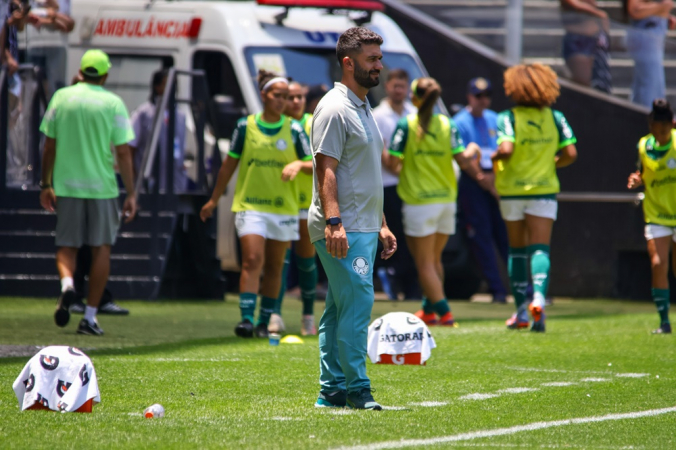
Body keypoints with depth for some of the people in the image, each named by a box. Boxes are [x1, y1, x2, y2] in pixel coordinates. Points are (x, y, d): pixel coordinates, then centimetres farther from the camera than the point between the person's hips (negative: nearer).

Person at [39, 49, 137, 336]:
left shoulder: (61, 97, 2)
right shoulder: (113, 103, -4)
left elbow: (49, 146, 5)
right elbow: (123, 153, -6)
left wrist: (46, 185, 14)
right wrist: (131, 194, -2)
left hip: (66, 185, 2)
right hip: (102, 187, -1)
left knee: (66, 245, 12)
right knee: (101, 248, 9)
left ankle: (67, 283, -20)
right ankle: (90, 317, 6)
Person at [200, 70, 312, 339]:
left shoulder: (294, 130, 2)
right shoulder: (246, 126, 1)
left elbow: (313, 165, 4)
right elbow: (229, 164, 9)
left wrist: (299, 165, -20)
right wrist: (214, 200, 14)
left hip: (283, 208, 2)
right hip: (250, 205, -2)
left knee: (274, 267, 7)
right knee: (252, 260, -15)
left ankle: (265, 321, 16)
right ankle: (246, 318, -20)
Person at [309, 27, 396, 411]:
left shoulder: (364, 109, 19)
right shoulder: (334, 109, -11)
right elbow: (327, 169, -18)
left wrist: (382, 225, 23)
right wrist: (333, 221, -26)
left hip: (364, 228, 10)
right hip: (342, 230, -10)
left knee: (339, 309, 9)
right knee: (357, 301, -13)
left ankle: (332, 390, 11)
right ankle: (357, 387, -11)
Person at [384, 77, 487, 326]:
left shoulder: (406, 125, -9)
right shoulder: (447, 124, 1)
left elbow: (393, 163, -13)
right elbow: (463, 161, -5)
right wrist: (473, 152, 16)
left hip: (418, 201, -5)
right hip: (446, 200, 5)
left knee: (424, 263, 1)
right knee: (434, 259, 20)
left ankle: (444, 312, -7)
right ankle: (429, 309, 27)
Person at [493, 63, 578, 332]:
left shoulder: (508, 118, -10)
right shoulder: (555, 118, 0)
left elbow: (506, 149, -24)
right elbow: (570, 154, -5)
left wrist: (495, 158, -2)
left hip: (511, 190, -1)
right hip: (544, 189, 1)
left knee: (517, 249, 12)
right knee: (540, 248, -2)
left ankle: (521, 310, 14)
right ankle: (539, 297, -28)